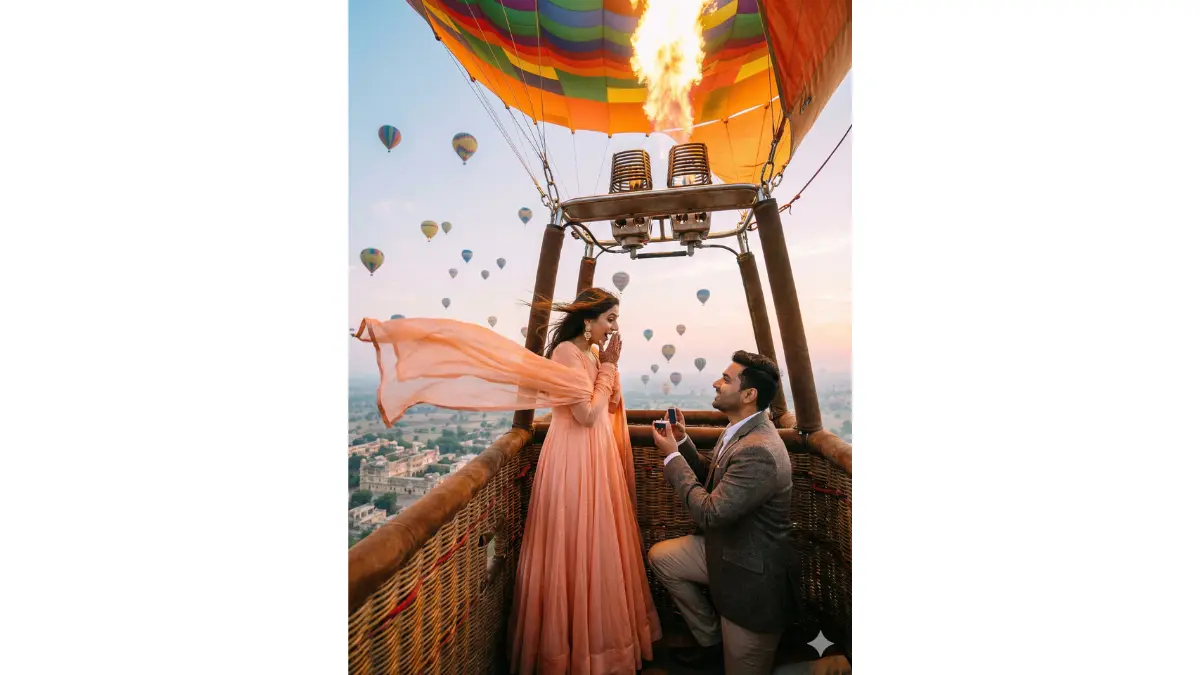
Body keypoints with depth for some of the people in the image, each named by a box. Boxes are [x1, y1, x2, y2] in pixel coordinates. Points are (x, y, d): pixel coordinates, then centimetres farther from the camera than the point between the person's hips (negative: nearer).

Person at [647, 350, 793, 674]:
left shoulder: (758, 451, -34)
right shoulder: (741, 429, -3)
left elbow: (709, 513, -29)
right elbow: (713, 479, 7)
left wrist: (672, 456, -21)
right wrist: (684, 442, -6)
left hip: (750, 574, -9)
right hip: (725, 544, 9)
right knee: (660, 556, 13)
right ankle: (711, 640, 26)